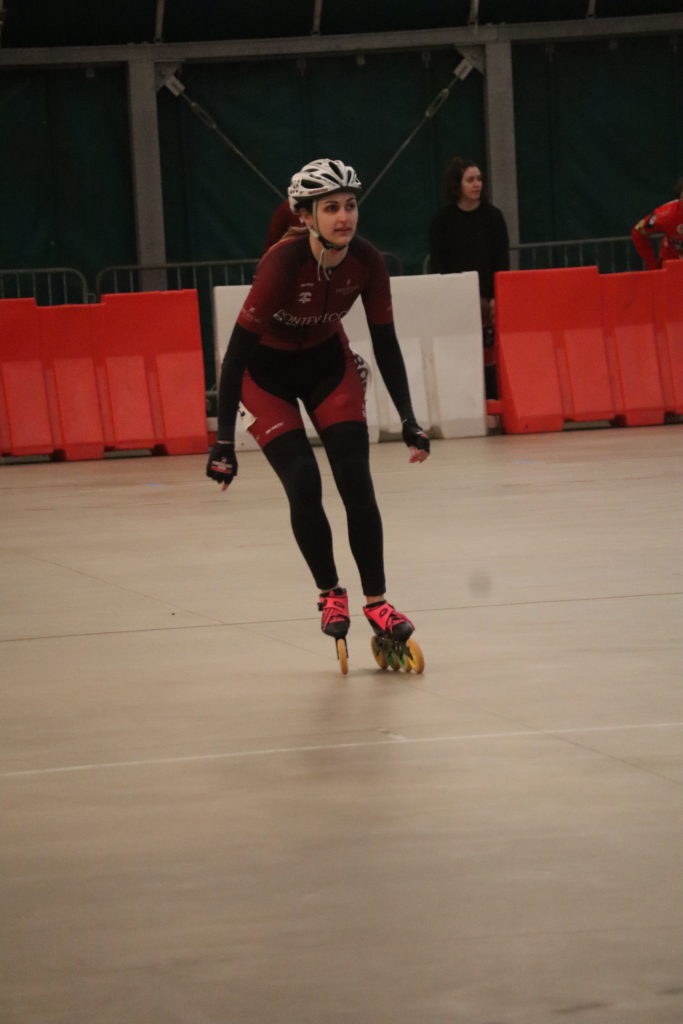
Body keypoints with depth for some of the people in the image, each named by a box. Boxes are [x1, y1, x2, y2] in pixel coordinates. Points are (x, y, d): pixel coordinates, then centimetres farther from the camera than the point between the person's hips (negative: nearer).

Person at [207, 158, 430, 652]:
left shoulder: (366, 262, -20)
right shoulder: (284, 262, -33)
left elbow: (385, 343, -6)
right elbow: (238, 347, -32)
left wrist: (408, 420, -7)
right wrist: (224, 440, -35)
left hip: (327, 360, 4)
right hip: (265, 370, -4)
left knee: (356, 481, -8)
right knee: (304, 484, -15)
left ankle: (376, 601, 2)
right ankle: (330, 594, 7)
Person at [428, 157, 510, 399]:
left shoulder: (493, 216, 6)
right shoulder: (443, 220, 2)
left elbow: (502, 261, 5)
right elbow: (437, 264, 2)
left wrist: (496, 298, -5)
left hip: (489, 299, 1)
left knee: (490, 356, -3)